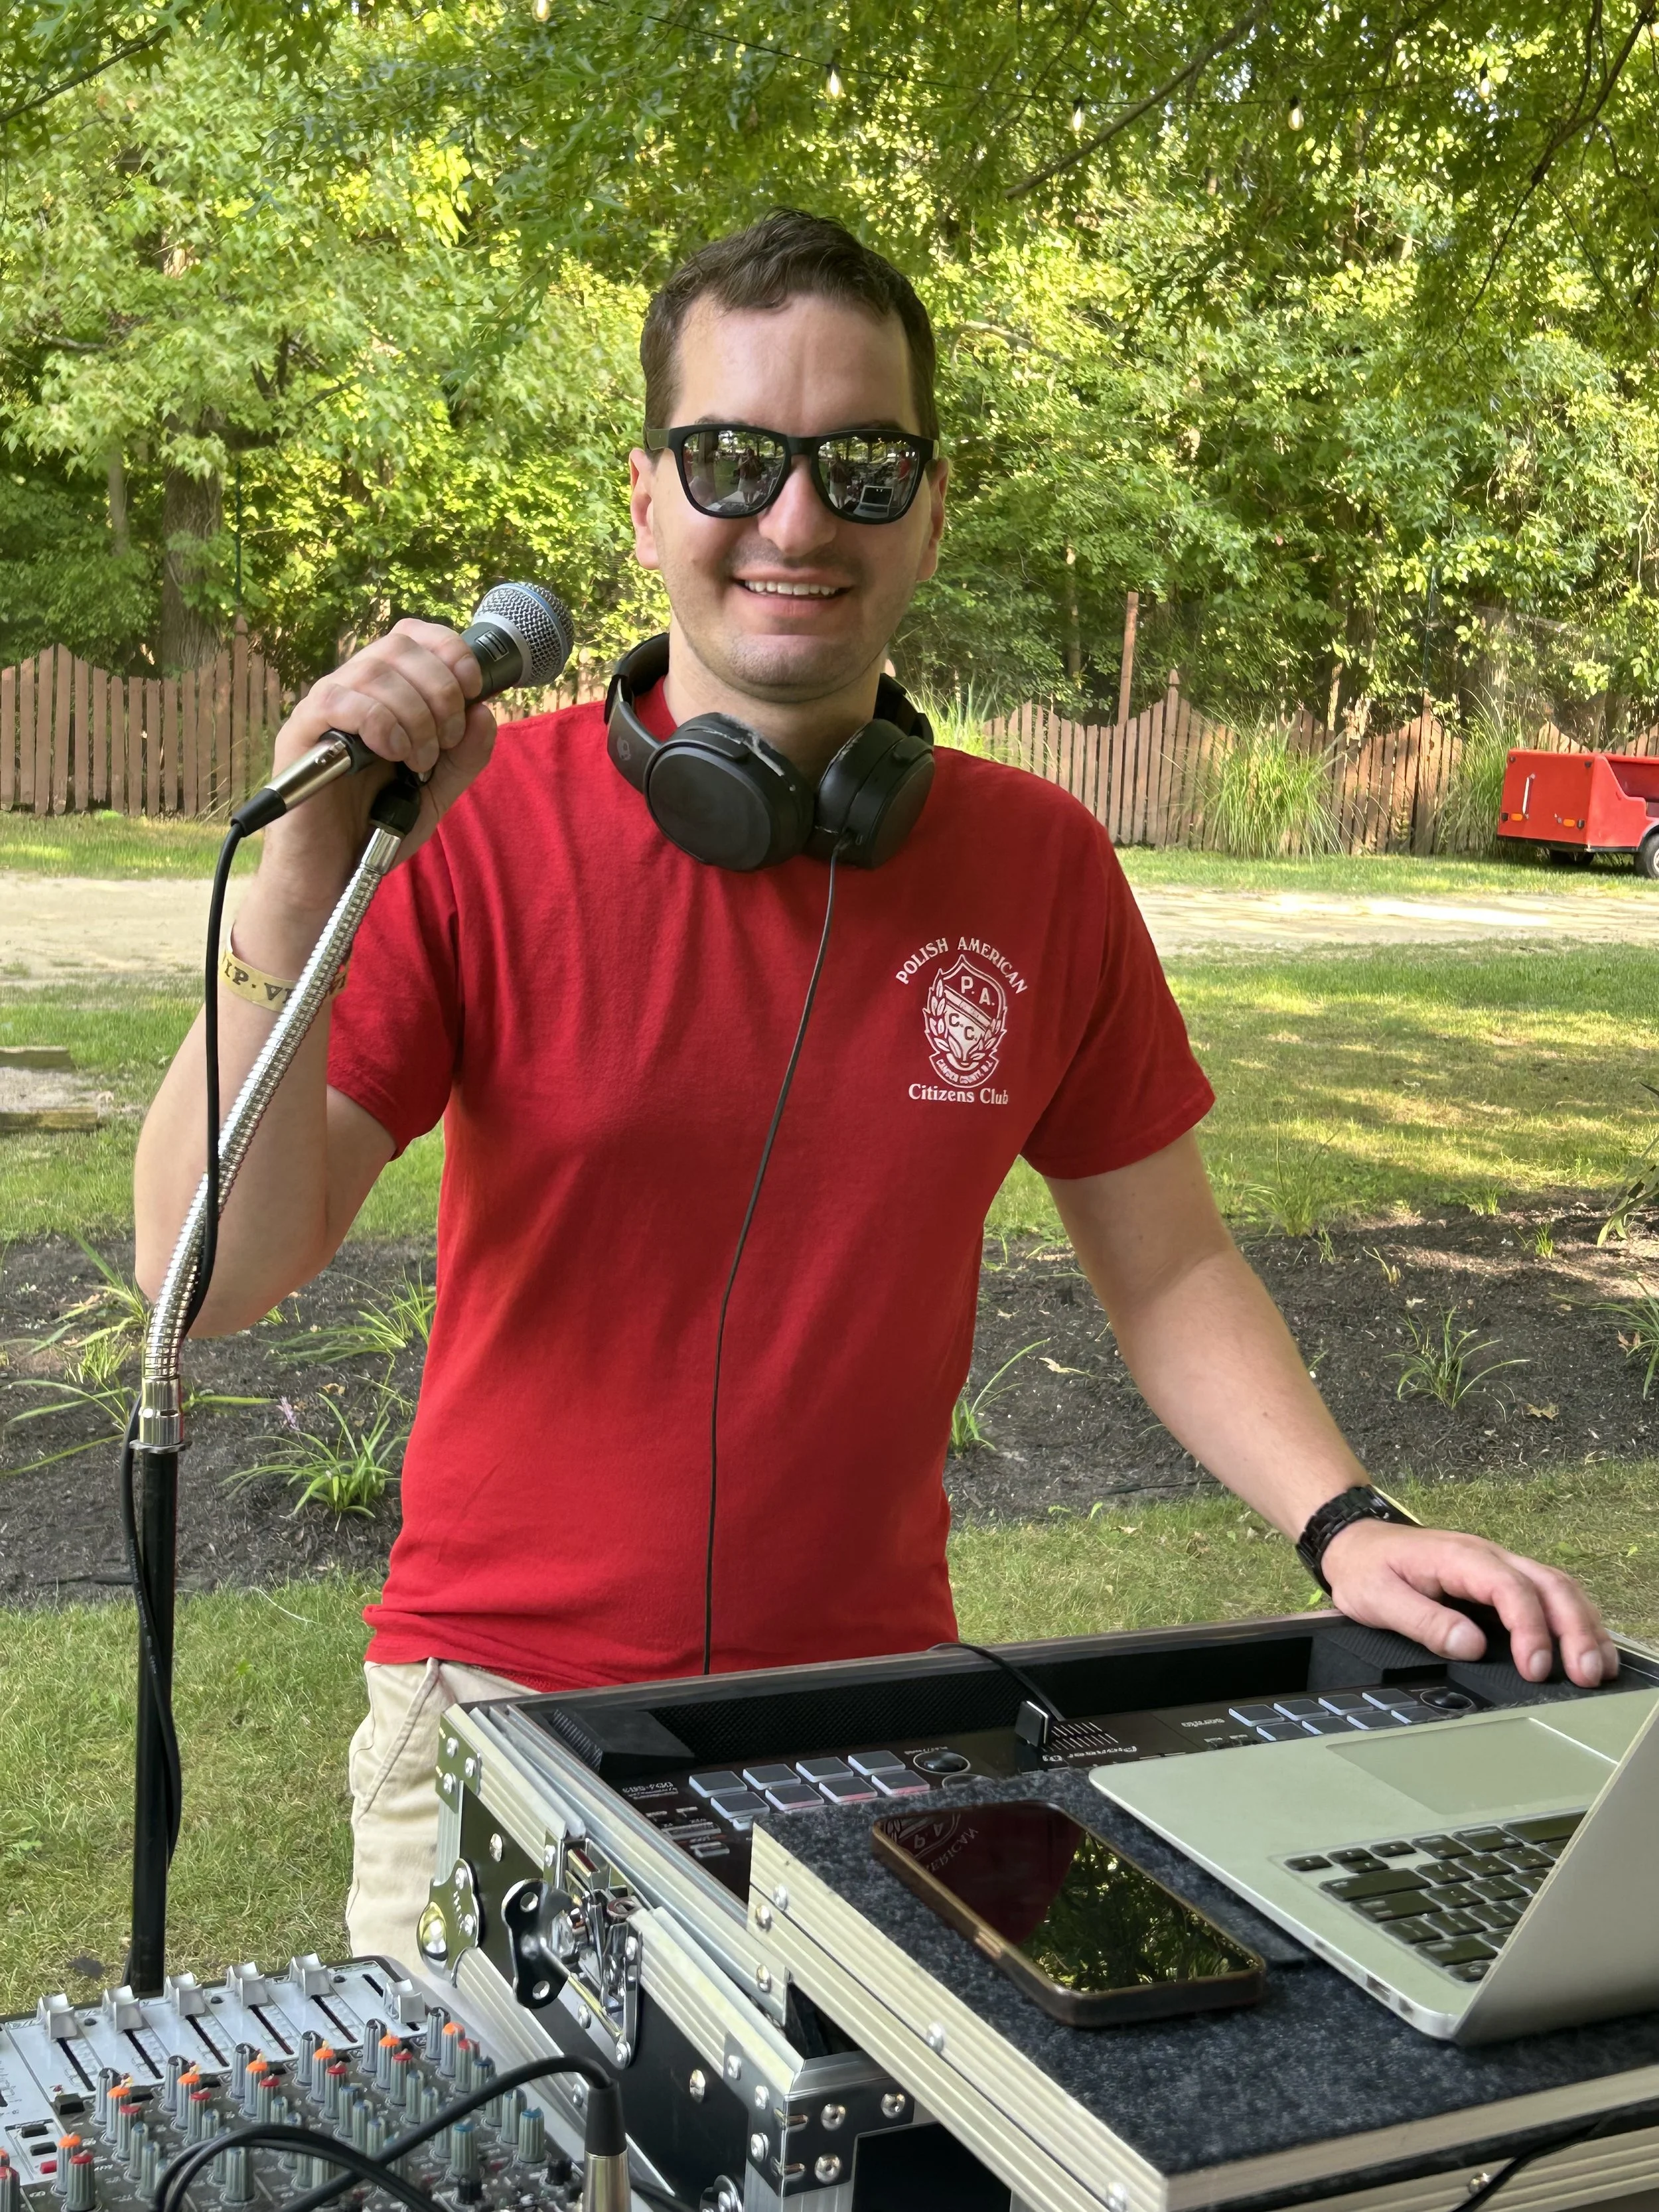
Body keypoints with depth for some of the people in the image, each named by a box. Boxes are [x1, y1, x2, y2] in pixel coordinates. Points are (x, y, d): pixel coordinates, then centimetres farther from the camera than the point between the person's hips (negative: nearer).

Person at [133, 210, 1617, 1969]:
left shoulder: (1040, 866, -3)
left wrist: (1345, 1528, -9)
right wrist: (306, 880, -30)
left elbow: (1167, 1263, 6)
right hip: (507, 1689, -2)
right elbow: (217, 1274, -17)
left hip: (876, 1692, 2)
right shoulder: (481, 829, -12)